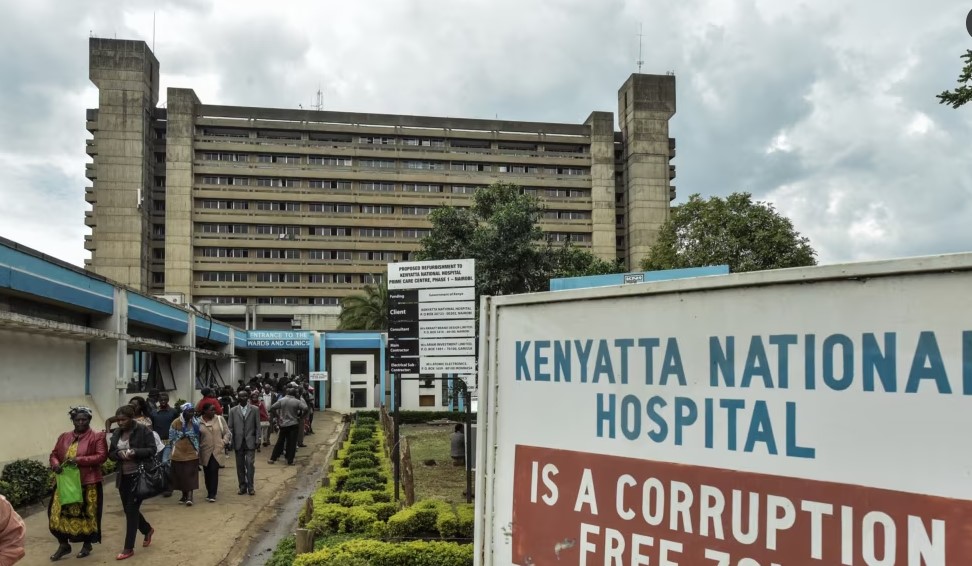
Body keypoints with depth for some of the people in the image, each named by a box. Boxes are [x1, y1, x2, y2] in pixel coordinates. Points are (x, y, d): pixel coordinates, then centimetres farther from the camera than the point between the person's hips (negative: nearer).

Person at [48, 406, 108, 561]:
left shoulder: (97, 437, -4)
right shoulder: (64, 437, 10)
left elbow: (102, 456, -13)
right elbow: (54, 454, 13)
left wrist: (79, 460, -22)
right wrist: (55, 465, -11)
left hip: (88, 483, -4)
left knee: (86, 514, 5)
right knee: (58, 513, 3)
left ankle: (87, 545, 23)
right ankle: (64, 544, 21)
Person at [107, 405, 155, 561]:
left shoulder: (143, 430, -10)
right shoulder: (117, 433, 6)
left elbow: (152, 450, -11)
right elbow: (110, 454, 10)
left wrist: (135, 452, -25)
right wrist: (119, 454, -11)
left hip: (139, 476, -6)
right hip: (123, 476, 6)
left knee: (131, 510, -4)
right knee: (129, 509, 14)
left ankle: (129, 548, 4)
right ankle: (147, 530, 41)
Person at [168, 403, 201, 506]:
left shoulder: (196, 422, -2)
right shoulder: (176, 423, -8)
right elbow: (171, 438, 0)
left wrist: (197, 449, 5)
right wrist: (176, 448, 2)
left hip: (192, 454, 0)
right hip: (178, 454, 0)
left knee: (190, 475, -6)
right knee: (180, 475, 8)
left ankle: (189, 496, -8)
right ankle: (184, 495, 23)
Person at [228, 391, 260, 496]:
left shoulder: (255, 409, 3)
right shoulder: (233, 410, 6)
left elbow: (258, 426, 3)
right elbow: (230, 427, 7)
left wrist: (257, 440, -2)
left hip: (250, 441, -2)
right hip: (238, 442, 2)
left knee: (250, 463, -8)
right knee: (240, 465, 5)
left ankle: (250, 487, 0)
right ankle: (242, 486, 14)